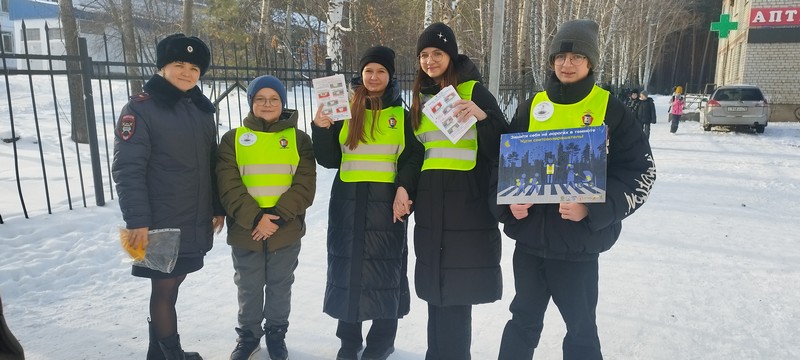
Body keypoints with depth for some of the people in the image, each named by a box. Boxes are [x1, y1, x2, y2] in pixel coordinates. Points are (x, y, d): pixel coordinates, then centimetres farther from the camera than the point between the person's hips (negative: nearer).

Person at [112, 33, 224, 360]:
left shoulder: (202, 109, 9)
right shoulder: (140, 108, -10)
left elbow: (212, 162, 14)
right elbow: (127, 170, -15)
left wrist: (218, 207, 13)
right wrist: (137, 221, -19)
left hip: (196, 222, 6)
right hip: (161, 223, -6)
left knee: (172, 283, 16)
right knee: (164, 287, 5)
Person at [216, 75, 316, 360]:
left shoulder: (299, 139, 2)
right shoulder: (233, 138, 2)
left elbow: (304, 185, -7)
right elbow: (229, 186, -7)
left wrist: (277, 216, -18)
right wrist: (255, 218, -19)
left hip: (286, 232, 0)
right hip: (245, 231, 0)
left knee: (280, 286, 14)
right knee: (248, 288, 14)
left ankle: (276, 334, 34)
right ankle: (248, 334, 35)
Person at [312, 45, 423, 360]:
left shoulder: (401, 115, 7)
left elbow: (413, 158, 2)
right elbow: (329, 161, 4)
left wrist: (404, 188, -14)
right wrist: (321, 129, -11)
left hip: (387, 202, -1)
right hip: (348, 202, 1)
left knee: (385, 267, 1)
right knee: (347, 267, 6)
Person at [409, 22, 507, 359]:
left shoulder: (474, 91, -2)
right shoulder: (420, 98, 14)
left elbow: (503, 145, -7)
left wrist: (483, 117, -23)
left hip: (467, 203, -5)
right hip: (430, 204, 5)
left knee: (455, 292, -2)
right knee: (436, 288, 8)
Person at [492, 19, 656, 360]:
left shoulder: (610, 109, -4)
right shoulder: (531, 106, 5)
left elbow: (640, 171, -5)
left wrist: (593, 209, -18)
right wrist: (509, 201, -7)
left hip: (579, 242, -3)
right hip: (529, 237, 3)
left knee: (581, 328, 12)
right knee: (523, 320, 18)